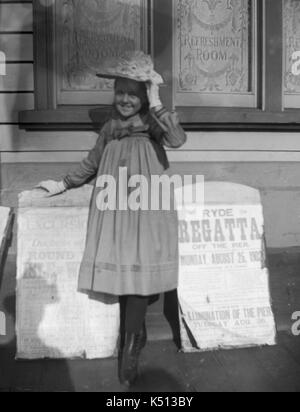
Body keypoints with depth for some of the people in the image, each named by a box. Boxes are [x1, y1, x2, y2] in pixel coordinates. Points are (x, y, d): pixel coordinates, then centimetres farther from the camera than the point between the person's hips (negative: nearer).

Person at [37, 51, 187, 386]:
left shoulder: (153, 124, -3)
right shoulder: (111, 128, 10)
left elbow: (177, 139, -26)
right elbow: (91, 164, 22)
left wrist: (156, 104, -21)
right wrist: (63, 185, 26)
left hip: (146, 210, -4)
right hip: (114, 210, 4)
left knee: (137, 271, -5)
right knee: (120, 271, 7)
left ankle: (131, 344, 11)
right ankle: (136, 334, 28)